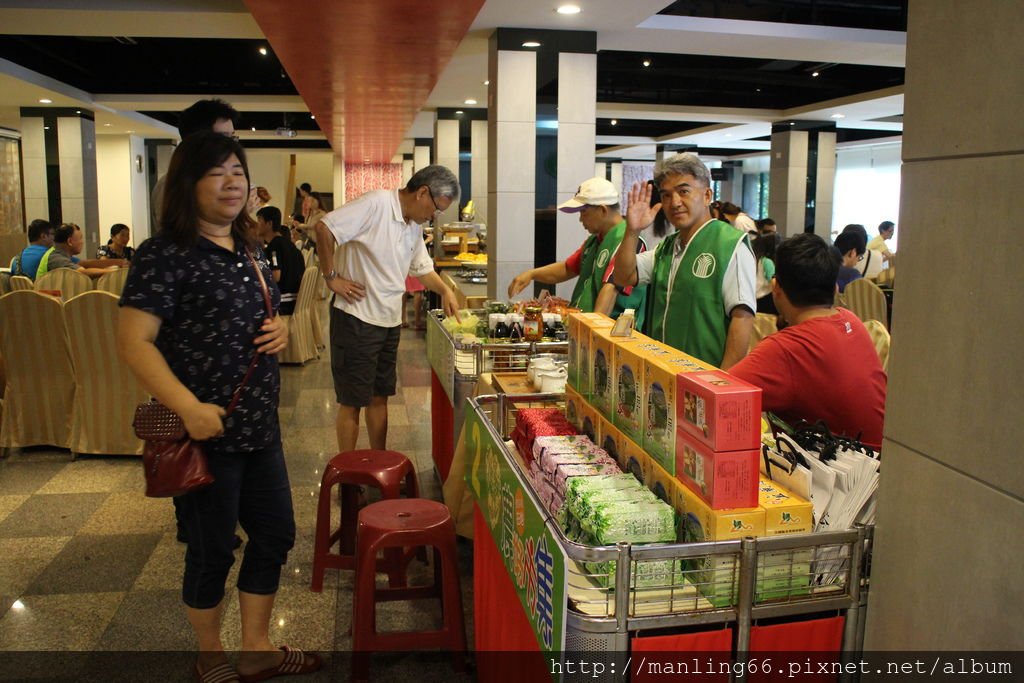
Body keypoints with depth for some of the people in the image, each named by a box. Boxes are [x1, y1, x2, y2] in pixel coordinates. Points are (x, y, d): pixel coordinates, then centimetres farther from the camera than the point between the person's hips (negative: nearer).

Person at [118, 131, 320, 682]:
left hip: (261, 427, 8)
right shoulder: (165, 255, -14)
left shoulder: (248, 252, 10)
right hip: (207, 433, -8)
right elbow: (133, 342, -20)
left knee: (275, 535, 16)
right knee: (212, 550, 9)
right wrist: (190, 408, -30)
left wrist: (280, 331, 0)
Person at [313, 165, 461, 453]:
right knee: (353, 402, 3)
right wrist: (332, 278, -18)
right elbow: (324, 228, -22)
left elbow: (423, 268, 22)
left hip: (390, 321, 8)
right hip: (356, 318, -8)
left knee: (379, 397, 16)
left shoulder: (415, 226, 11)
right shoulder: (377, 203, -17)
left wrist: (445, 290, 5)